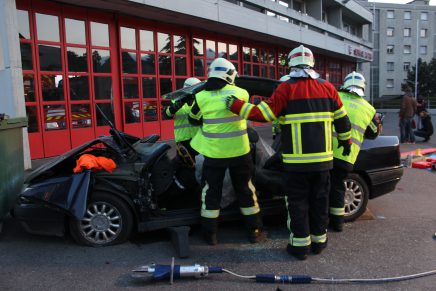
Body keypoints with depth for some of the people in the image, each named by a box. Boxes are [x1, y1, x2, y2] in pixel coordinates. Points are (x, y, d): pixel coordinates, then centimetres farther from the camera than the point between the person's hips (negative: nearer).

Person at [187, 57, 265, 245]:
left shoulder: (201, 97, -6)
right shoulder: (241, 93, -4)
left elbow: (193, 120, 9)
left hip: (214, 153, -1)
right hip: (239, 152, 1)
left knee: (211, 193, 13)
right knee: (246, 191, 15)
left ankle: (210, 234, 19)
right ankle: (254, 231, 24)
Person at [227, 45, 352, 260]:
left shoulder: (286, 88, -8)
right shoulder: (327, 87, 5)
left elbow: (264, 113, -11)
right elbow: (342, 119, 12)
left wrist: (237, 106, 0)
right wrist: (346, 141, 27)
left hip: (296, 160, -4)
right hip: (322, 158, 4)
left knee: (298, 202, 7)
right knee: (319, 199, 16)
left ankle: (300, 245, 13)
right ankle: (319, 240, 27)